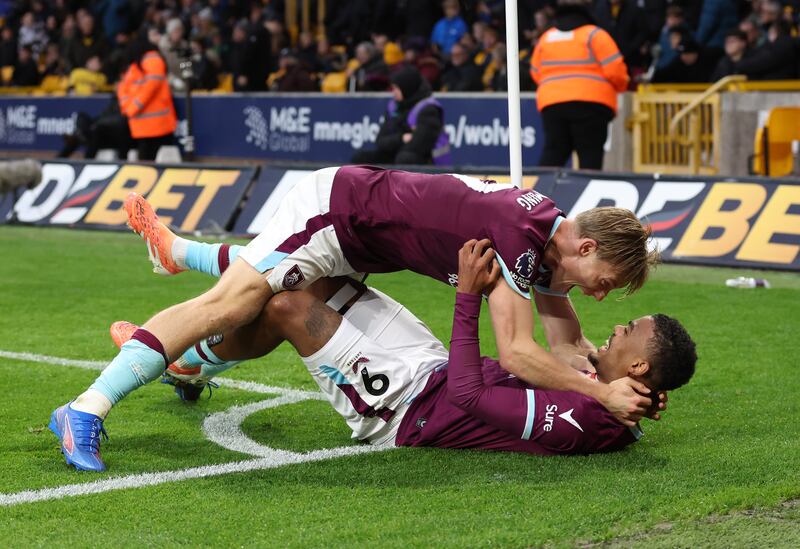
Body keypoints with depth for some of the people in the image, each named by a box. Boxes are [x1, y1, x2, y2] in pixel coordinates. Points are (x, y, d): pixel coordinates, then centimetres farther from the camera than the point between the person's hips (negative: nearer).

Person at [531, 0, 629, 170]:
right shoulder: (594, 35, -1)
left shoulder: (545, 38, 14)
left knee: (553, 152, 8)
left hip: (551, 103, 4)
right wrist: (621, 86, 13)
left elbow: (536, 73, 17)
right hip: (590, 103, -4)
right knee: (590, 153, -1)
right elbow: (614, 70, -7)